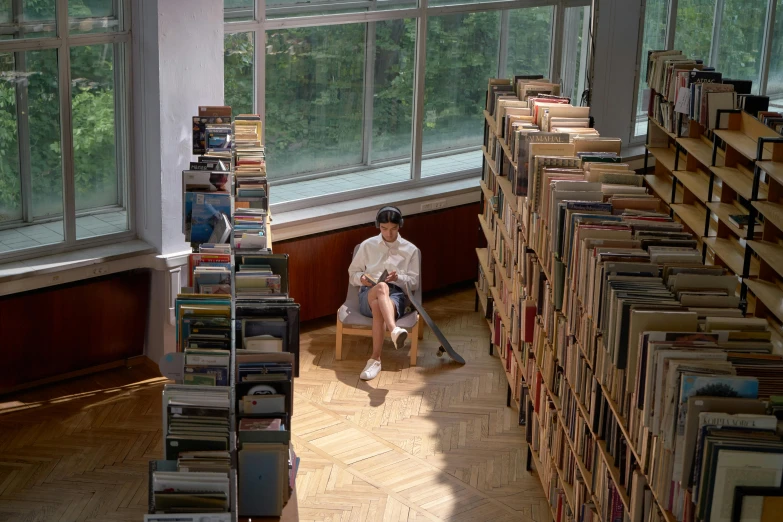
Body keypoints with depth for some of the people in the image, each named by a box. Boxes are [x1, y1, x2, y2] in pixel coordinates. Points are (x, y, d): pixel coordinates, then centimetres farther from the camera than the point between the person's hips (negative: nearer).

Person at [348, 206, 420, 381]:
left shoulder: (410, 250, 14)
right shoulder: (367, 245, 15)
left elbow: (414, 282, 10)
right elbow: (352, 273, 19)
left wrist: (398, 278, -12)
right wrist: (362, 278, -6)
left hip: (397, 295, 0)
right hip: (369, 294, 0)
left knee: (378, 306, -41)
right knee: (382, 287, -42)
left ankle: (375, 359, -54)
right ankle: (395, 331, -68)